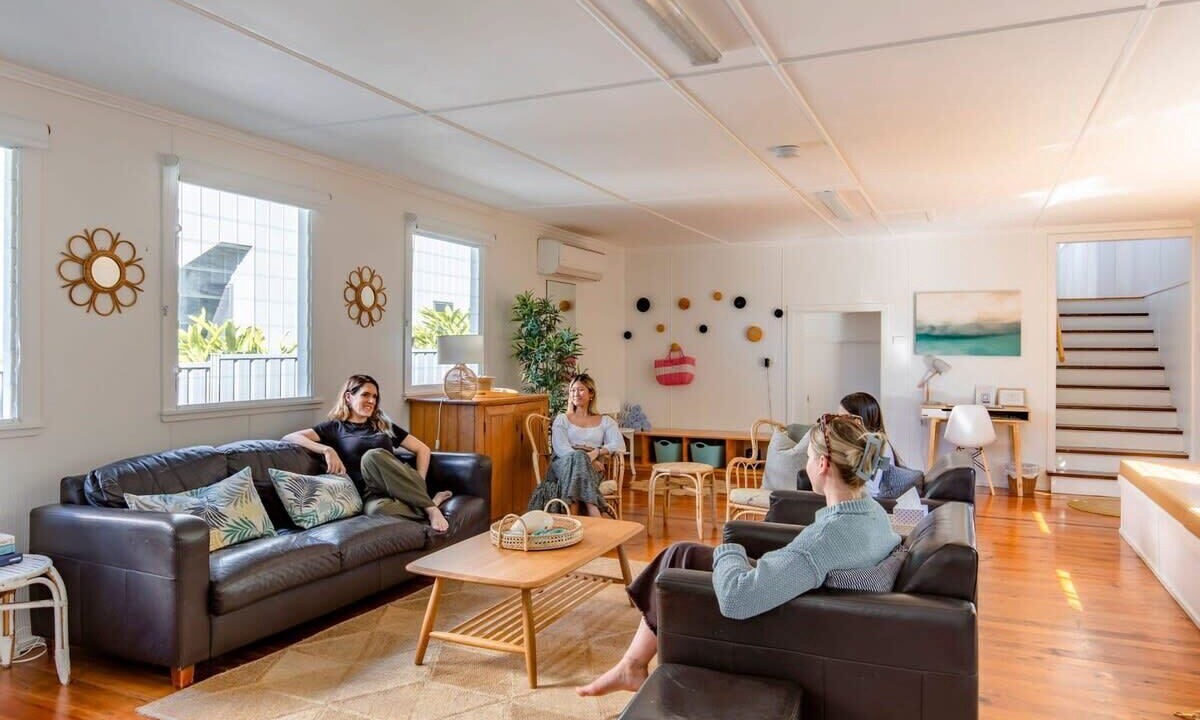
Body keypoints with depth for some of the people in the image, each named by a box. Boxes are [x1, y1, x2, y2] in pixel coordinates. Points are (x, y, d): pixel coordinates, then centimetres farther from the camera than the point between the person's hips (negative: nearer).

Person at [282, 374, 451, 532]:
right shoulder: (335, 427, 14)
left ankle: (430, 507, -28)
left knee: (373, 456, -32)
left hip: (400, 486, 2)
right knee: (376, 509, -42)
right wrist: (327, 450, -15)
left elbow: (423, 449, 20)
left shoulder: (384, 425, 22)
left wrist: (419, 483, 2)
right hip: (372, 494, -2)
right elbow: (289, 438, 1)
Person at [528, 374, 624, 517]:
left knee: (580, 460, -38)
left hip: (593, 469, 1)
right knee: (578, 457, -39)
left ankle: (590, 513, -50)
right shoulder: (562, 419, 17)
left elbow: (619, 446, 1)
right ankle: (597, 509, -52)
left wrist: (596, 453, -18)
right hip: (564, 464, 0)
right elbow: (561, 448, -1)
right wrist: (586, 459, -18)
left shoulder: (605, 421, 19)